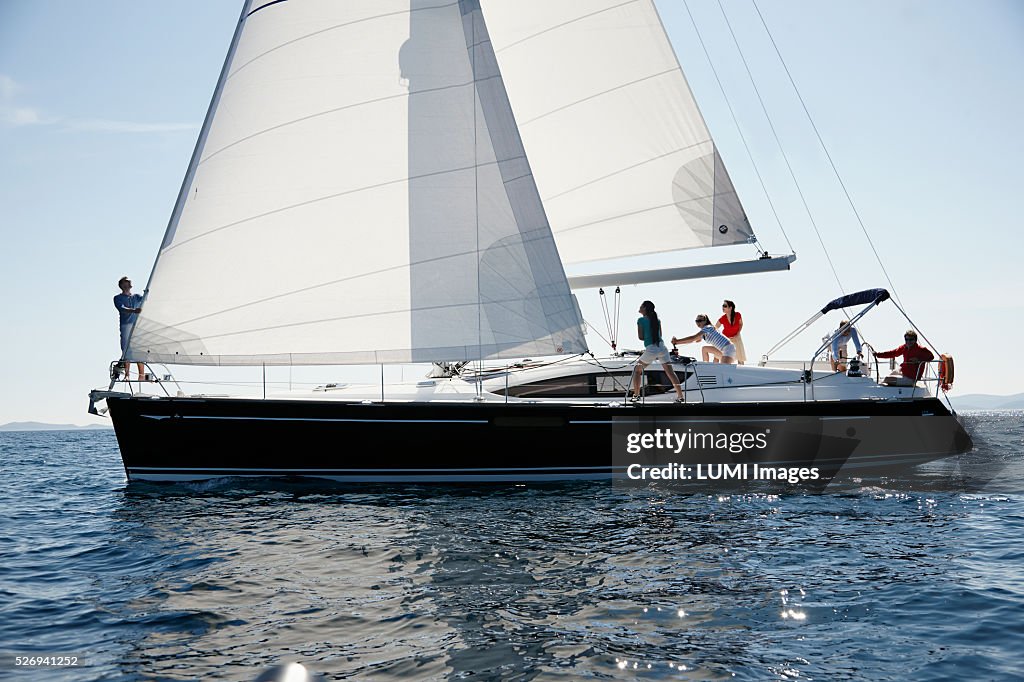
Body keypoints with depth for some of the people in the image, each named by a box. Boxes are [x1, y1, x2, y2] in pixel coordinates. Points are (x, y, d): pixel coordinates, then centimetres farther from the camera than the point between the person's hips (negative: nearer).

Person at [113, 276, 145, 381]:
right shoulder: (118, 298, 8)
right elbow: (122, 309, -10)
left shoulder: (136, 297, 22)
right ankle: (126, 375, -7)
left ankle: (142, 375, -5)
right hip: (126, 325, -3)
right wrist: (133, 311, -28)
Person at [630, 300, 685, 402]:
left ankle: (636, 395, 10)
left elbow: (640, 337, -1)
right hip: (662, 347, 4)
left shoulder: (641, 320, -2)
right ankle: (680, 396, 5)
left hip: (650, 349, -4)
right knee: (670, 372, 7)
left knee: (637, 370, 14)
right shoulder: (657, 319, 13)